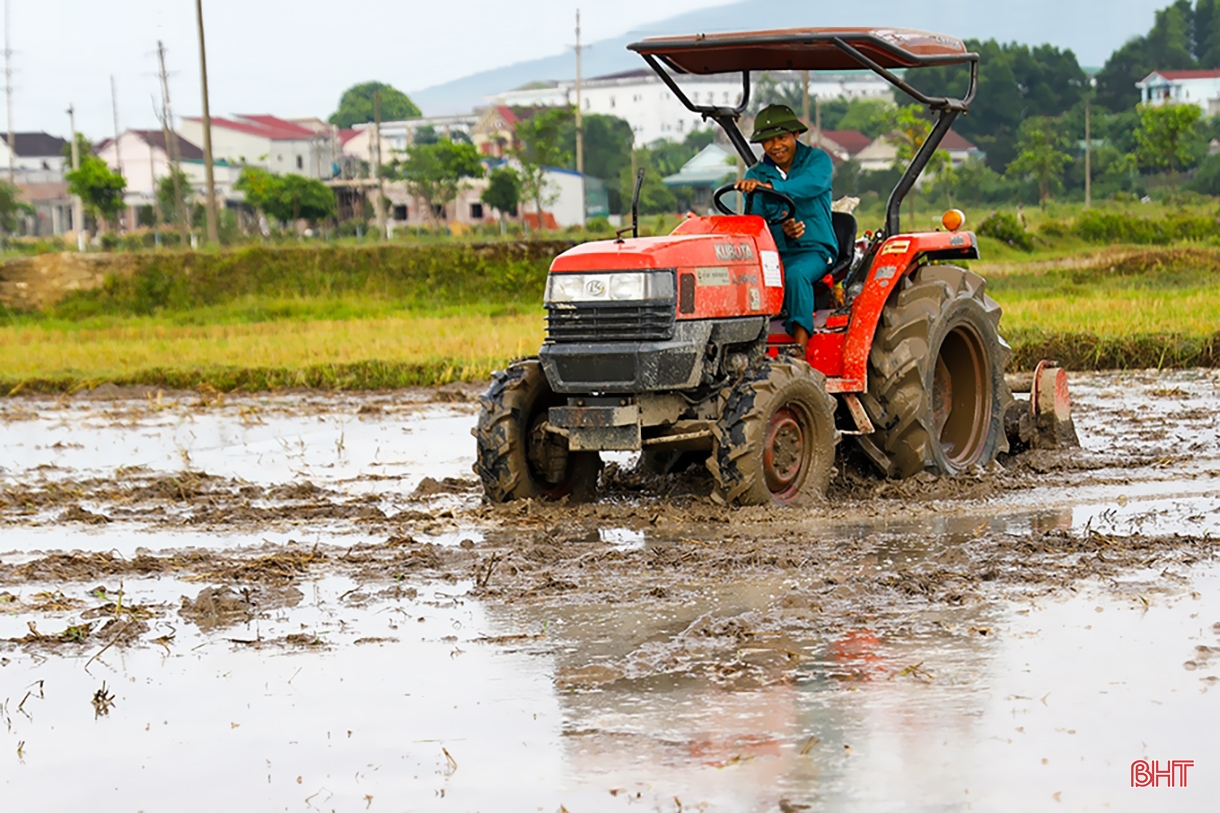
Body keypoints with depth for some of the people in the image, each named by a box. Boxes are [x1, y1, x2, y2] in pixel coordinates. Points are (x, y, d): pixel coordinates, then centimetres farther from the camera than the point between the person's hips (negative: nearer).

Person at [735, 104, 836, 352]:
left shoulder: (817, 160, 2)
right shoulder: (755, 175, 11)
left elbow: (813, 183, -24)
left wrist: (769, 186, -40)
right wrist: (780, 230, -22)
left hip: (814, 250, -3)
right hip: (773, 251, 3)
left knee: (795, 274, -37)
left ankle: (800, 351, -41)